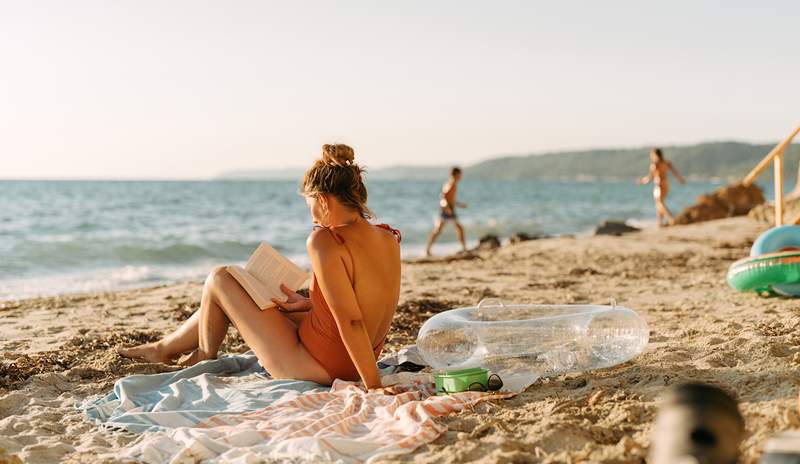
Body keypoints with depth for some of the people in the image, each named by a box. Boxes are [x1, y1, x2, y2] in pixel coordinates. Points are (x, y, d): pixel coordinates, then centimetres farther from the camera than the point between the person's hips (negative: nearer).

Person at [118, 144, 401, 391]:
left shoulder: (325, 241, -25)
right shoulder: (390, 240, 0)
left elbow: (351, 322, -27)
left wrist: (373, 386, -22)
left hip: (316, 369, -8)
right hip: (352, 365, 9)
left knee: (219, 280, 7)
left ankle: (204, 361, 33)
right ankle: (164, 348, 46)